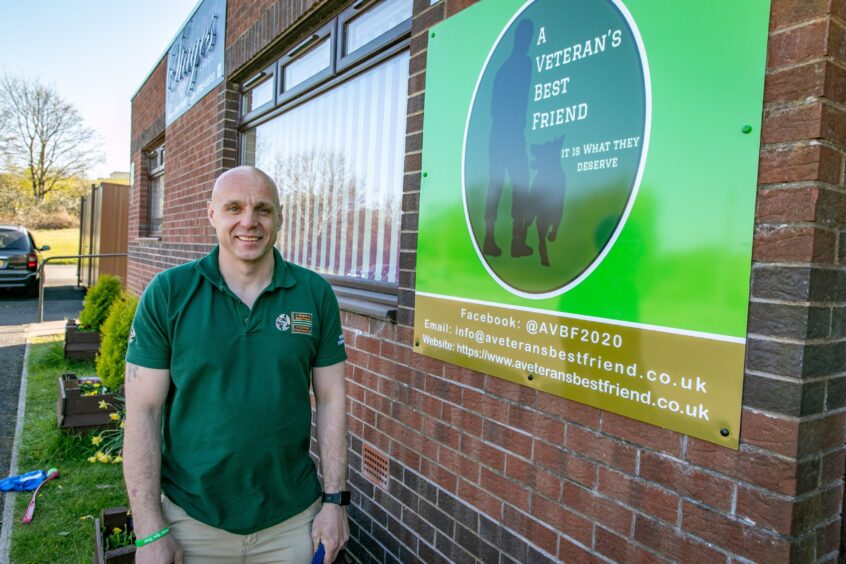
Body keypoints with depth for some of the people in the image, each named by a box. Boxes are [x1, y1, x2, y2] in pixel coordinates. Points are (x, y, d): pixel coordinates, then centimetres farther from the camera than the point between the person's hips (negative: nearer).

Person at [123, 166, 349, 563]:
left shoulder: (315, 294, -5)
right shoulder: (167, 293, -8)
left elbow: (331, 400, -2)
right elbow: (143, 411, -7)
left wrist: (335, 500, -3)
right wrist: (150, 531, -8)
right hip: (192, 520, -1)